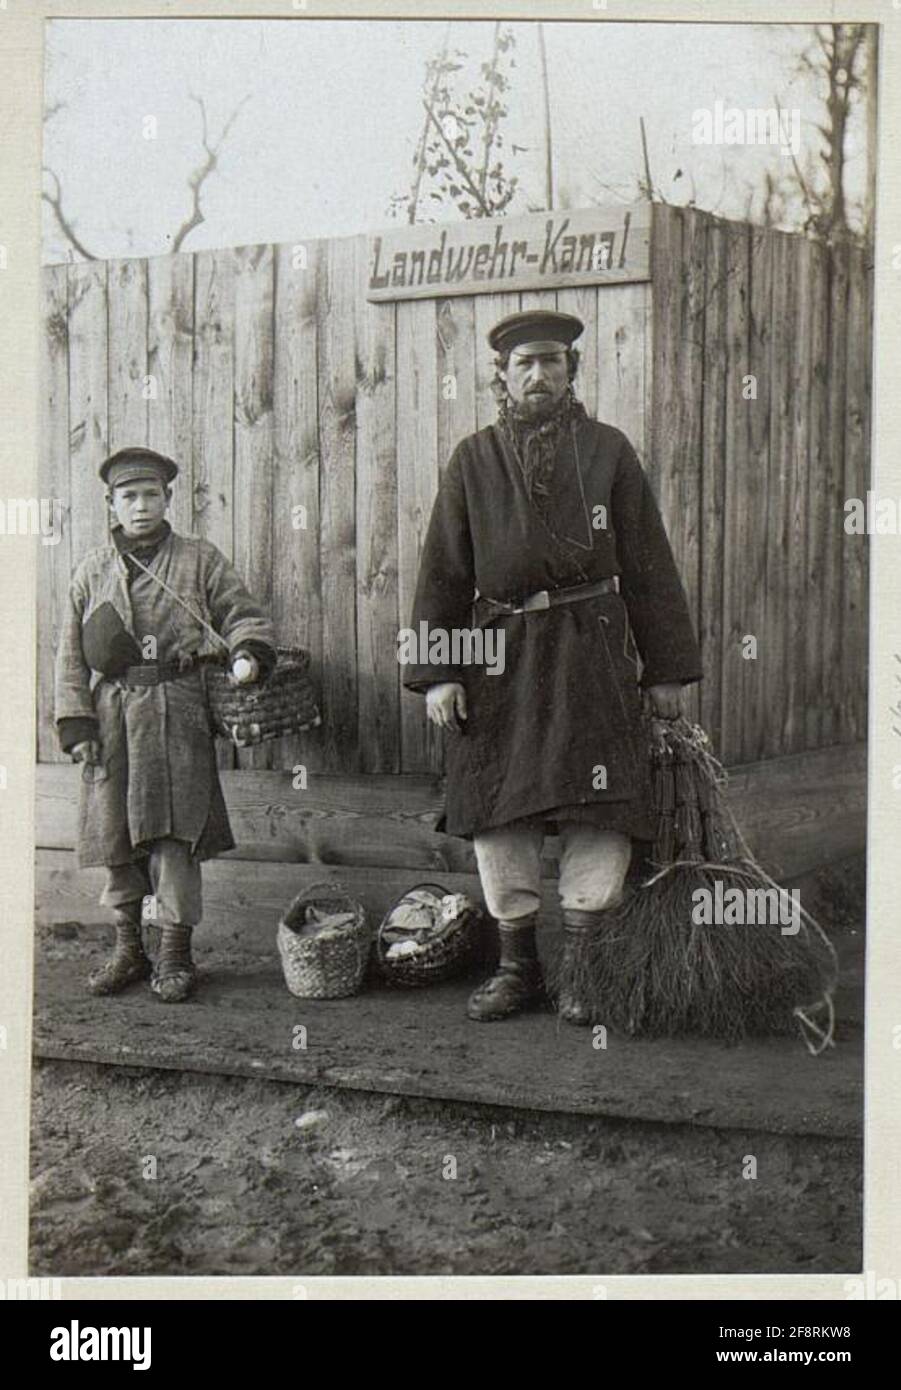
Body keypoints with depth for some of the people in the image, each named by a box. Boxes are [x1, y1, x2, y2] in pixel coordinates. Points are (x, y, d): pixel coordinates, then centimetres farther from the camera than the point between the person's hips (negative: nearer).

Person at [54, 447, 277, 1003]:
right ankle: (129, 949, 19)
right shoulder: (92, 571, 12)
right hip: (112, 716, 3)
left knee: (174, 832, -8)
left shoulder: (201, 560, 7)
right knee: (116, 834, 7)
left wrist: (249, 651, -18)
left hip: (177, 713, -3)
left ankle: (176, 954, 2)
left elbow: (242, 613, 5)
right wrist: (75, 722, 1)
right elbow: (72, 654, 10)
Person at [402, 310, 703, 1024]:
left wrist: (667, 669, 2)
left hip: (592, 652, -1)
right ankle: (517, 965, 17)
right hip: (499, 652, 2)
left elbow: (649, 566, 6)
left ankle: (583, 970, 8)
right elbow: (443, 571, 7)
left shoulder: (608, 450, 7)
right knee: (497, 814, 4)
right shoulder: (473, 459, 10)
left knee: (598, 813, -4)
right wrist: (437, 670, -2)